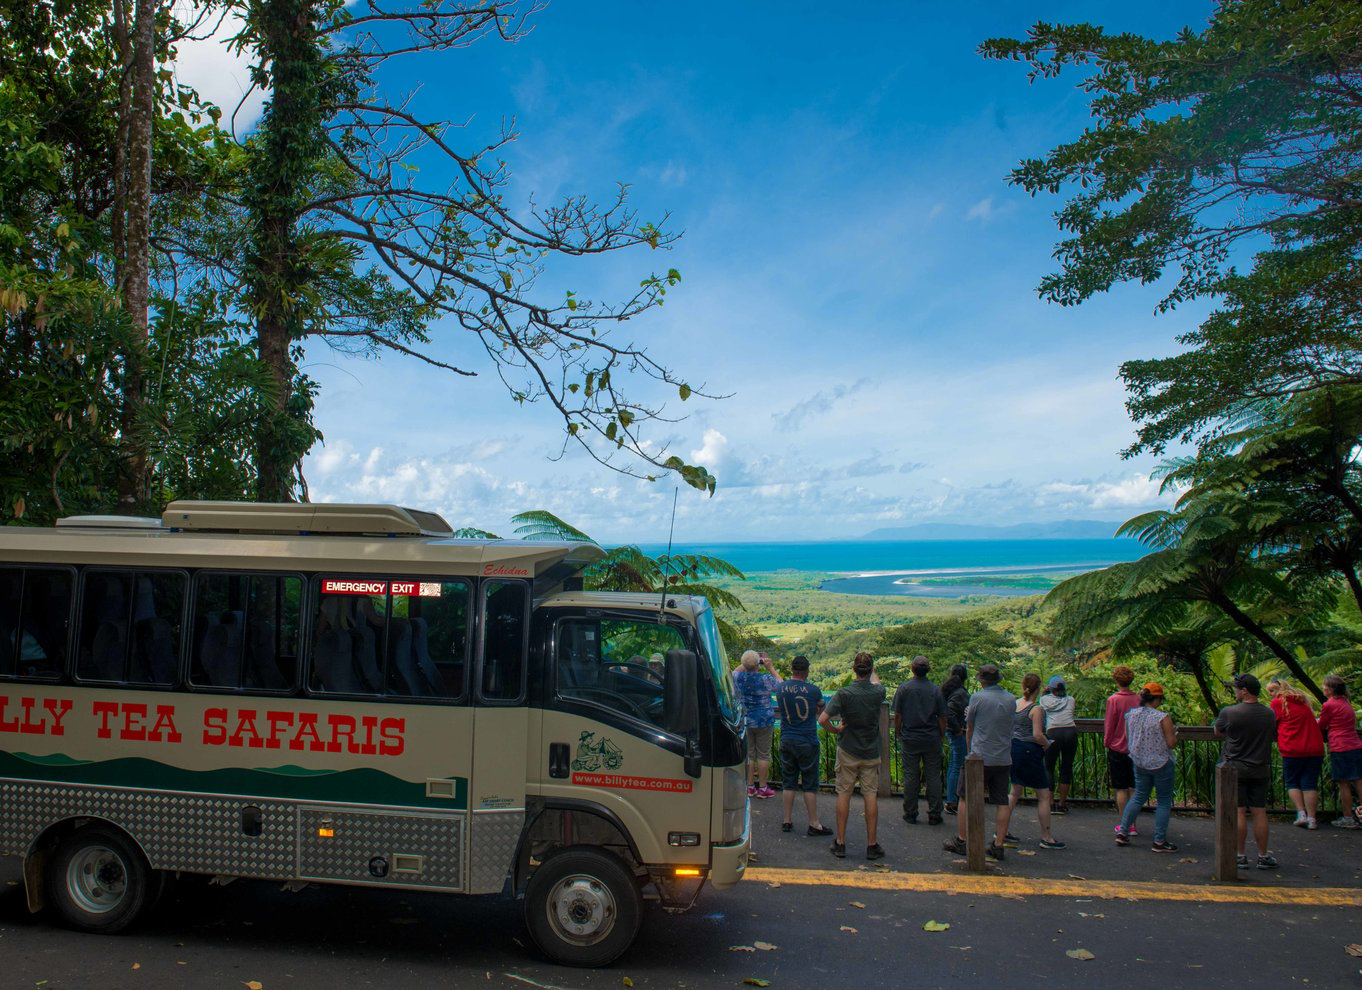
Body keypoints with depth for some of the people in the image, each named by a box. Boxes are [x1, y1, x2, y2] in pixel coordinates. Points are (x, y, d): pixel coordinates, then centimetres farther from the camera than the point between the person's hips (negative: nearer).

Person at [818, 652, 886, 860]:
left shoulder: (844, 693, -14)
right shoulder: (878, 692, -7)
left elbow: (822, 719, -20)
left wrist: (836, 730, -2)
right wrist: (872, 671, 38)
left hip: (847, 751, -1)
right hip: (871, 753, 1)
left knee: (844, 794, 6)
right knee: (871, 796, 5)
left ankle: (840, 843, 11)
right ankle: (871, 845, 8)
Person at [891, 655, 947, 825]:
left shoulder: (904, 688, -5)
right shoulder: (936, 690, -4)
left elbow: (897, 715, -3)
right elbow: (942, 718, -1)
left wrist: (899, 734, 10)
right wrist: (941, 736, 12)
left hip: (910, 739, 0)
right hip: (932, 740, 0)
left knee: (910, 777, 6)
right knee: (933, 777, 6)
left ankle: (910, 814, 12)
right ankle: (934, 815, 9)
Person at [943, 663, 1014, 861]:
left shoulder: (977, 698, -8)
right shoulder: (1011, 699, 5)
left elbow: (969, 730, 2)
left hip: (981, 758, -4)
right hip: (1004, 759, 4)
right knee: (1002, 802, 6)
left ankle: (961, 841, 12)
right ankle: (998, 845, 7)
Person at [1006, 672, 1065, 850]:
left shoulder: (1014, 704, 5)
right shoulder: (1036, 709, -15)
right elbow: (1038, 735, -19)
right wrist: (1048, 744, -3)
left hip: (1014, 749, 8)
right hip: (1029, 752, -8)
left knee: (1015, 792, 16)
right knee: (1043, 795, 4)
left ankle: (1002, 832, 16)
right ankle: (1046, 837, 8)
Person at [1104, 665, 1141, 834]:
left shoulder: (1113, 700, -13)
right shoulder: (1139, 699, -3)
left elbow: (1109, 725, -8)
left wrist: (1107, 744, 5)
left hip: (1117, 749, -3)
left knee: (1121, 789, 5)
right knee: (1134, 789, 9)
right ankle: (1133, 825, 9)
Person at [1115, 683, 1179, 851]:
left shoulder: (1131, 714, -1)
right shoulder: (1163, 718, -18)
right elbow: (1171, 743, -15)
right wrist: (1174, 734, 4)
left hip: (1139, 763, 6)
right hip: (1161, 764, -6)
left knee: (1139, 797, 18)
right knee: (1164, 801, 7)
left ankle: (1122, 831, 17)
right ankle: (1159, 841, 8)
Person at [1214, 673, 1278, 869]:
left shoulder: (1229, 712, -13)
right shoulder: (1269, 714, 1)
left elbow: (1218, 732, 4)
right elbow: (1274, 736, 16)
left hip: (1234, 769, -3)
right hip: (1260, 770, 3)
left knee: (1238, 812, 1)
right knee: (1259, 813, 9)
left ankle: (1240, 856, 5)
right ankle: (1263, 856, 15)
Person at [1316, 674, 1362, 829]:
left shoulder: (1329, 705, -9)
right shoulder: (1346, 702, 13)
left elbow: (1321, 727, 2)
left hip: (1340, 748, -8)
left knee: (1343, 784, -1)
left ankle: (1348, 818, 2)